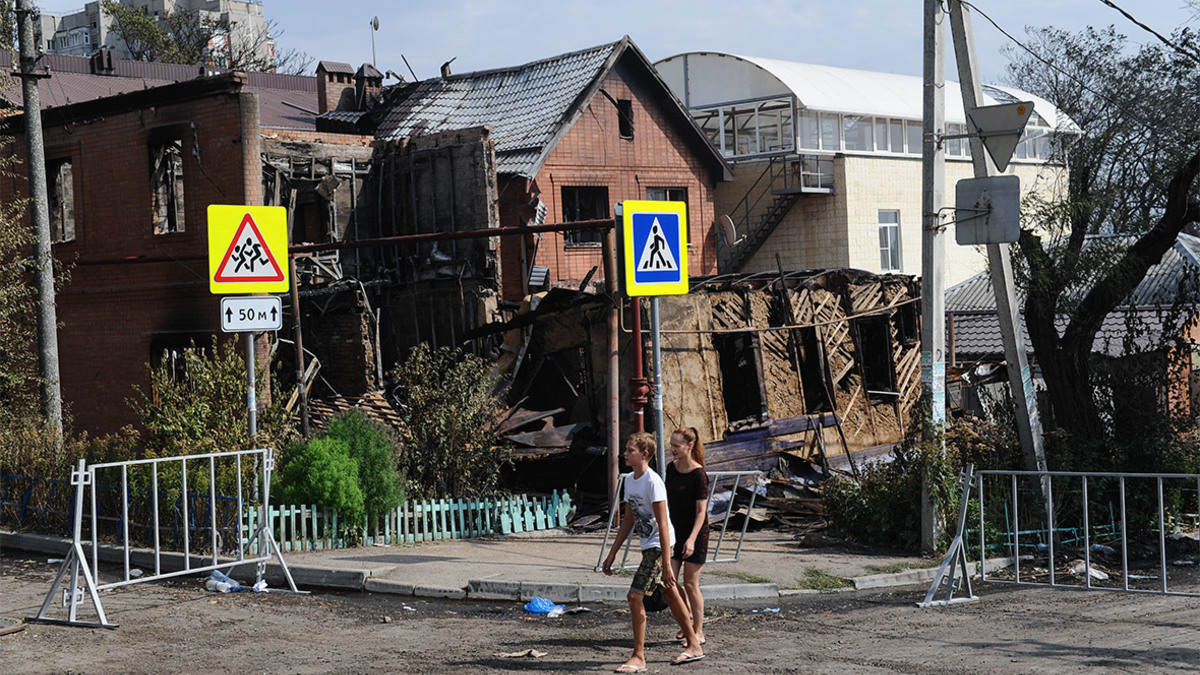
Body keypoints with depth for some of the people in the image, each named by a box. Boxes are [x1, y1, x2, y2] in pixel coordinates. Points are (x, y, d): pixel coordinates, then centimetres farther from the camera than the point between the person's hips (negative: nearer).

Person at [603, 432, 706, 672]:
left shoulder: (653, 482, -19)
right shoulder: (629, 480, 8)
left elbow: (663, 525, -21)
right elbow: (629, 520, 17)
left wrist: (665, 564, -23)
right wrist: (612, 553, 17)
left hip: (659, 546, -9)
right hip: (648, 546, 9)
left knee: (634, 596, -12)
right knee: (670, 594, 16)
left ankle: (638, 657, -5)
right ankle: (694, 645, 27)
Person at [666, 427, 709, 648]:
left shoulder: (698, 474, -15)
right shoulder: (671, 468, 5)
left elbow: (701, 511, -17)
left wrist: (691, 539, -25)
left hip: (695, 533, -6)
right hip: (674, 531, 6)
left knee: (691, 584, -2)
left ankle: (698, 632, 10)